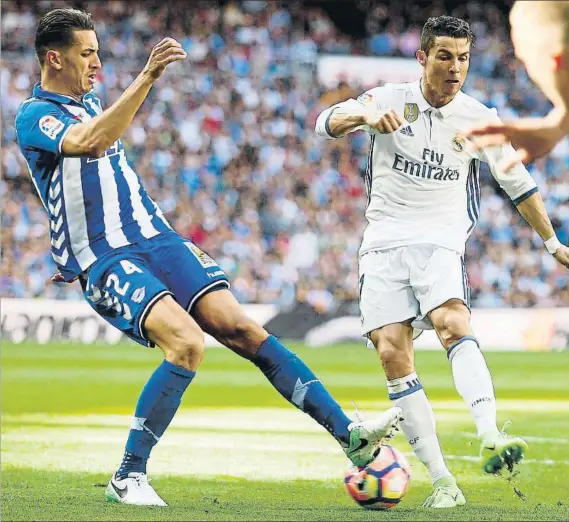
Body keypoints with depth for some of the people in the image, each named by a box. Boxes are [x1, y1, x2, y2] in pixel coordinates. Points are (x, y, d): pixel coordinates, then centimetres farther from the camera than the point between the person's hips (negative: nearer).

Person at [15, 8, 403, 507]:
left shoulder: (90, 104, 20)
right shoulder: (33, 117, -7)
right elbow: (89, 144, -29)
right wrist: (147, 78, -34)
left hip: (157, 240, 7)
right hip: (104, 261, -7)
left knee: (243, 329, -7)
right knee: (187, 342, -28)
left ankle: (350, 434, -10)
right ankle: (128, 479, -19)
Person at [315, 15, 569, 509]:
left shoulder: (479, 119, 3)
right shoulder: (390, 99, 1)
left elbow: (519, 184, 15)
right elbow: (327, 121, -12)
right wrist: (366, 115, -33)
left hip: (441, 240, -1)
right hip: (384, 241, 1)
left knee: (453, 321, -30)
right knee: (392, 353, -13)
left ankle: (491, 439, -45)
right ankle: (441, 481, -12)